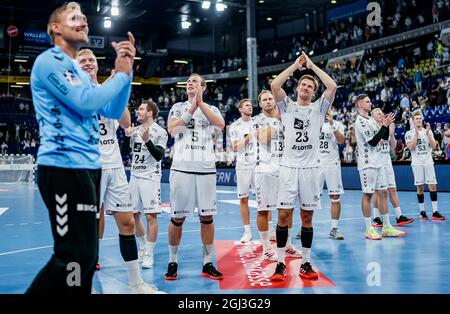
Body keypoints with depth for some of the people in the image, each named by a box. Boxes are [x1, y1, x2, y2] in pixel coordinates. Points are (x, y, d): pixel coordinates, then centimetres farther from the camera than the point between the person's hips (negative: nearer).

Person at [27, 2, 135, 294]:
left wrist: (127, 70, 6)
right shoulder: (49, 61, -6)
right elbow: (86, 102, -18)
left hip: (87, 166, 10)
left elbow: (114, 111, 17)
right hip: (65, 167, -10)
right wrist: (122, 74, -5)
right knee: (76, 255, -12)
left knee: (86, 253, 14)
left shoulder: (79, 72, 22)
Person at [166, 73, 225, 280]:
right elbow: (171, 129, -6)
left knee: (207, 217, 4)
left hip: (206, 169, 1)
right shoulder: (178, 107, 12)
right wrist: (191, 109, -11)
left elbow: (221, 124, -10)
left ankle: (207, 263, 13)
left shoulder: (211, 109, 13)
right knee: (177, 217, 3)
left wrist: (200, 102, -11)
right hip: (181, 168, -1)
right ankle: (172, 261, 16)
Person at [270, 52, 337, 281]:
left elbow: (332, 86, -6)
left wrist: (312, 65, 1)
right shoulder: (287, 106, 7)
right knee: (283, 215, -3)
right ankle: (281, 264, 5)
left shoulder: (319, 108, 9)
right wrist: (295, 65, -1)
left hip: (310, 168, 1)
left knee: (307, 217, 6)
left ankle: (306, 263, 14)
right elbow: (274, 85, -9)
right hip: (288, 167, -1)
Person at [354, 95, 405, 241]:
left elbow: (385, 137, 17)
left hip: (378, 162, 9)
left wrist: (387, 124, 2)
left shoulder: (371, 120, 16)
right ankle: (369, 229, 3)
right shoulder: (360, 122, -13)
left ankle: (386, 227, 15)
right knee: (367, 195, -3)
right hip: (367, 163, -9)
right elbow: (373, 141, -19)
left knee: (383, 192, 9)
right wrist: (384, 125, -17)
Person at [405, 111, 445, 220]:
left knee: (432, 185, -5)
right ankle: (422, 212, 9)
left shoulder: (428, 131, 10)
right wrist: (416, 134, -14)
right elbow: (411, 147, -12)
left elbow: (433, 146, 0)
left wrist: (427, 133, -9)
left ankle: (435, 212, -5)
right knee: (420, 187, 1)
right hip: (417, 163, -2)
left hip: (428, 162, 2)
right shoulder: (409, 133, 2)